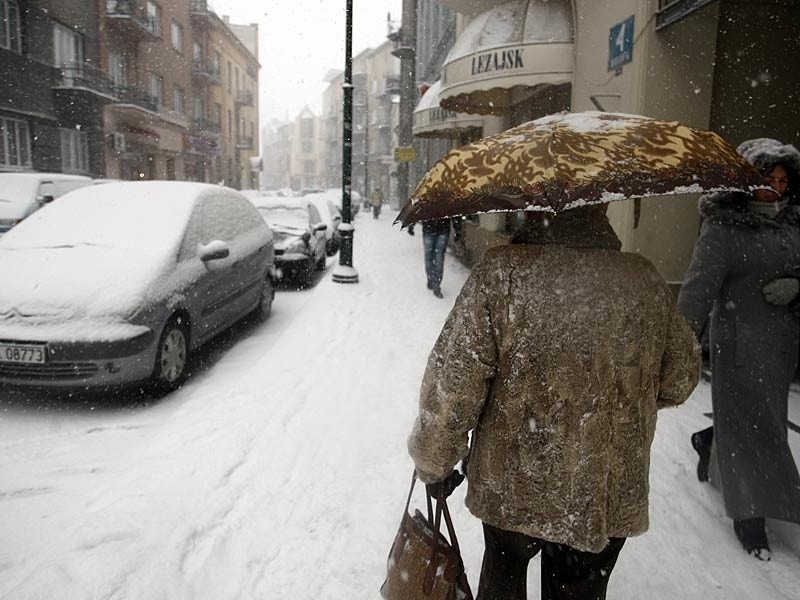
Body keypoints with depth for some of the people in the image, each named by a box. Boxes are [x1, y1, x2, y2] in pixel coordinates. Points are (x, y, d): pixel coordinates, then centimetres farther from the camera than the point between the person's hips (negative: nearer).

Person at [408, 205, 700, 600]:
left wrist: (433, 462, -4)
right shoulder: (646, 282, -9)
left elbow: (451, 385, -20)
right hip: (611, 502, 3)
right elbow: (678, 381, 5)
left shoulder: (501, 274, -20)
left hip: (510, 491, -2)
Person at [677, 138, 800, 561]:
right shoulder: (724, 228, -12)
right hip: (739, 339, -6)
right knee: (747, 422, 1)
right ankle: (749, 513, 17)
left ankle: (708, 442, 46)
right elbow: (699, 288, -19)